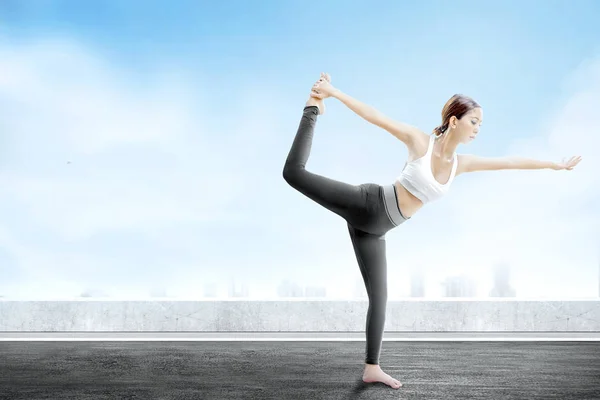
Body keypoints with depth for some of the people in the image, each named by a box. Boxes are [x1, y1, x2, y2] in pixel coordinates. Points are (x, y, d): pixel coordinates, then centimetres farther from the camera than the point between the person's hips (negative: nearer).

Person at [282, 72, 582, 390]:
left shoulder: (461, 163, 5)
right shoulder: (420, 141, -11)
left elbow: (511, 162, 14)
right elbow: (374, 116, -15)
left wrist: (555, 165, 23)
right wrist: (334, 92, -20)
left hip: (375, 228, 5)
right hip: (366, 204, -5)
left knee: (379, 297, 6)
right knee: (295, 173, -13)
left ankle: (371, 368, 16)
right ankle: (314, 109, 8)